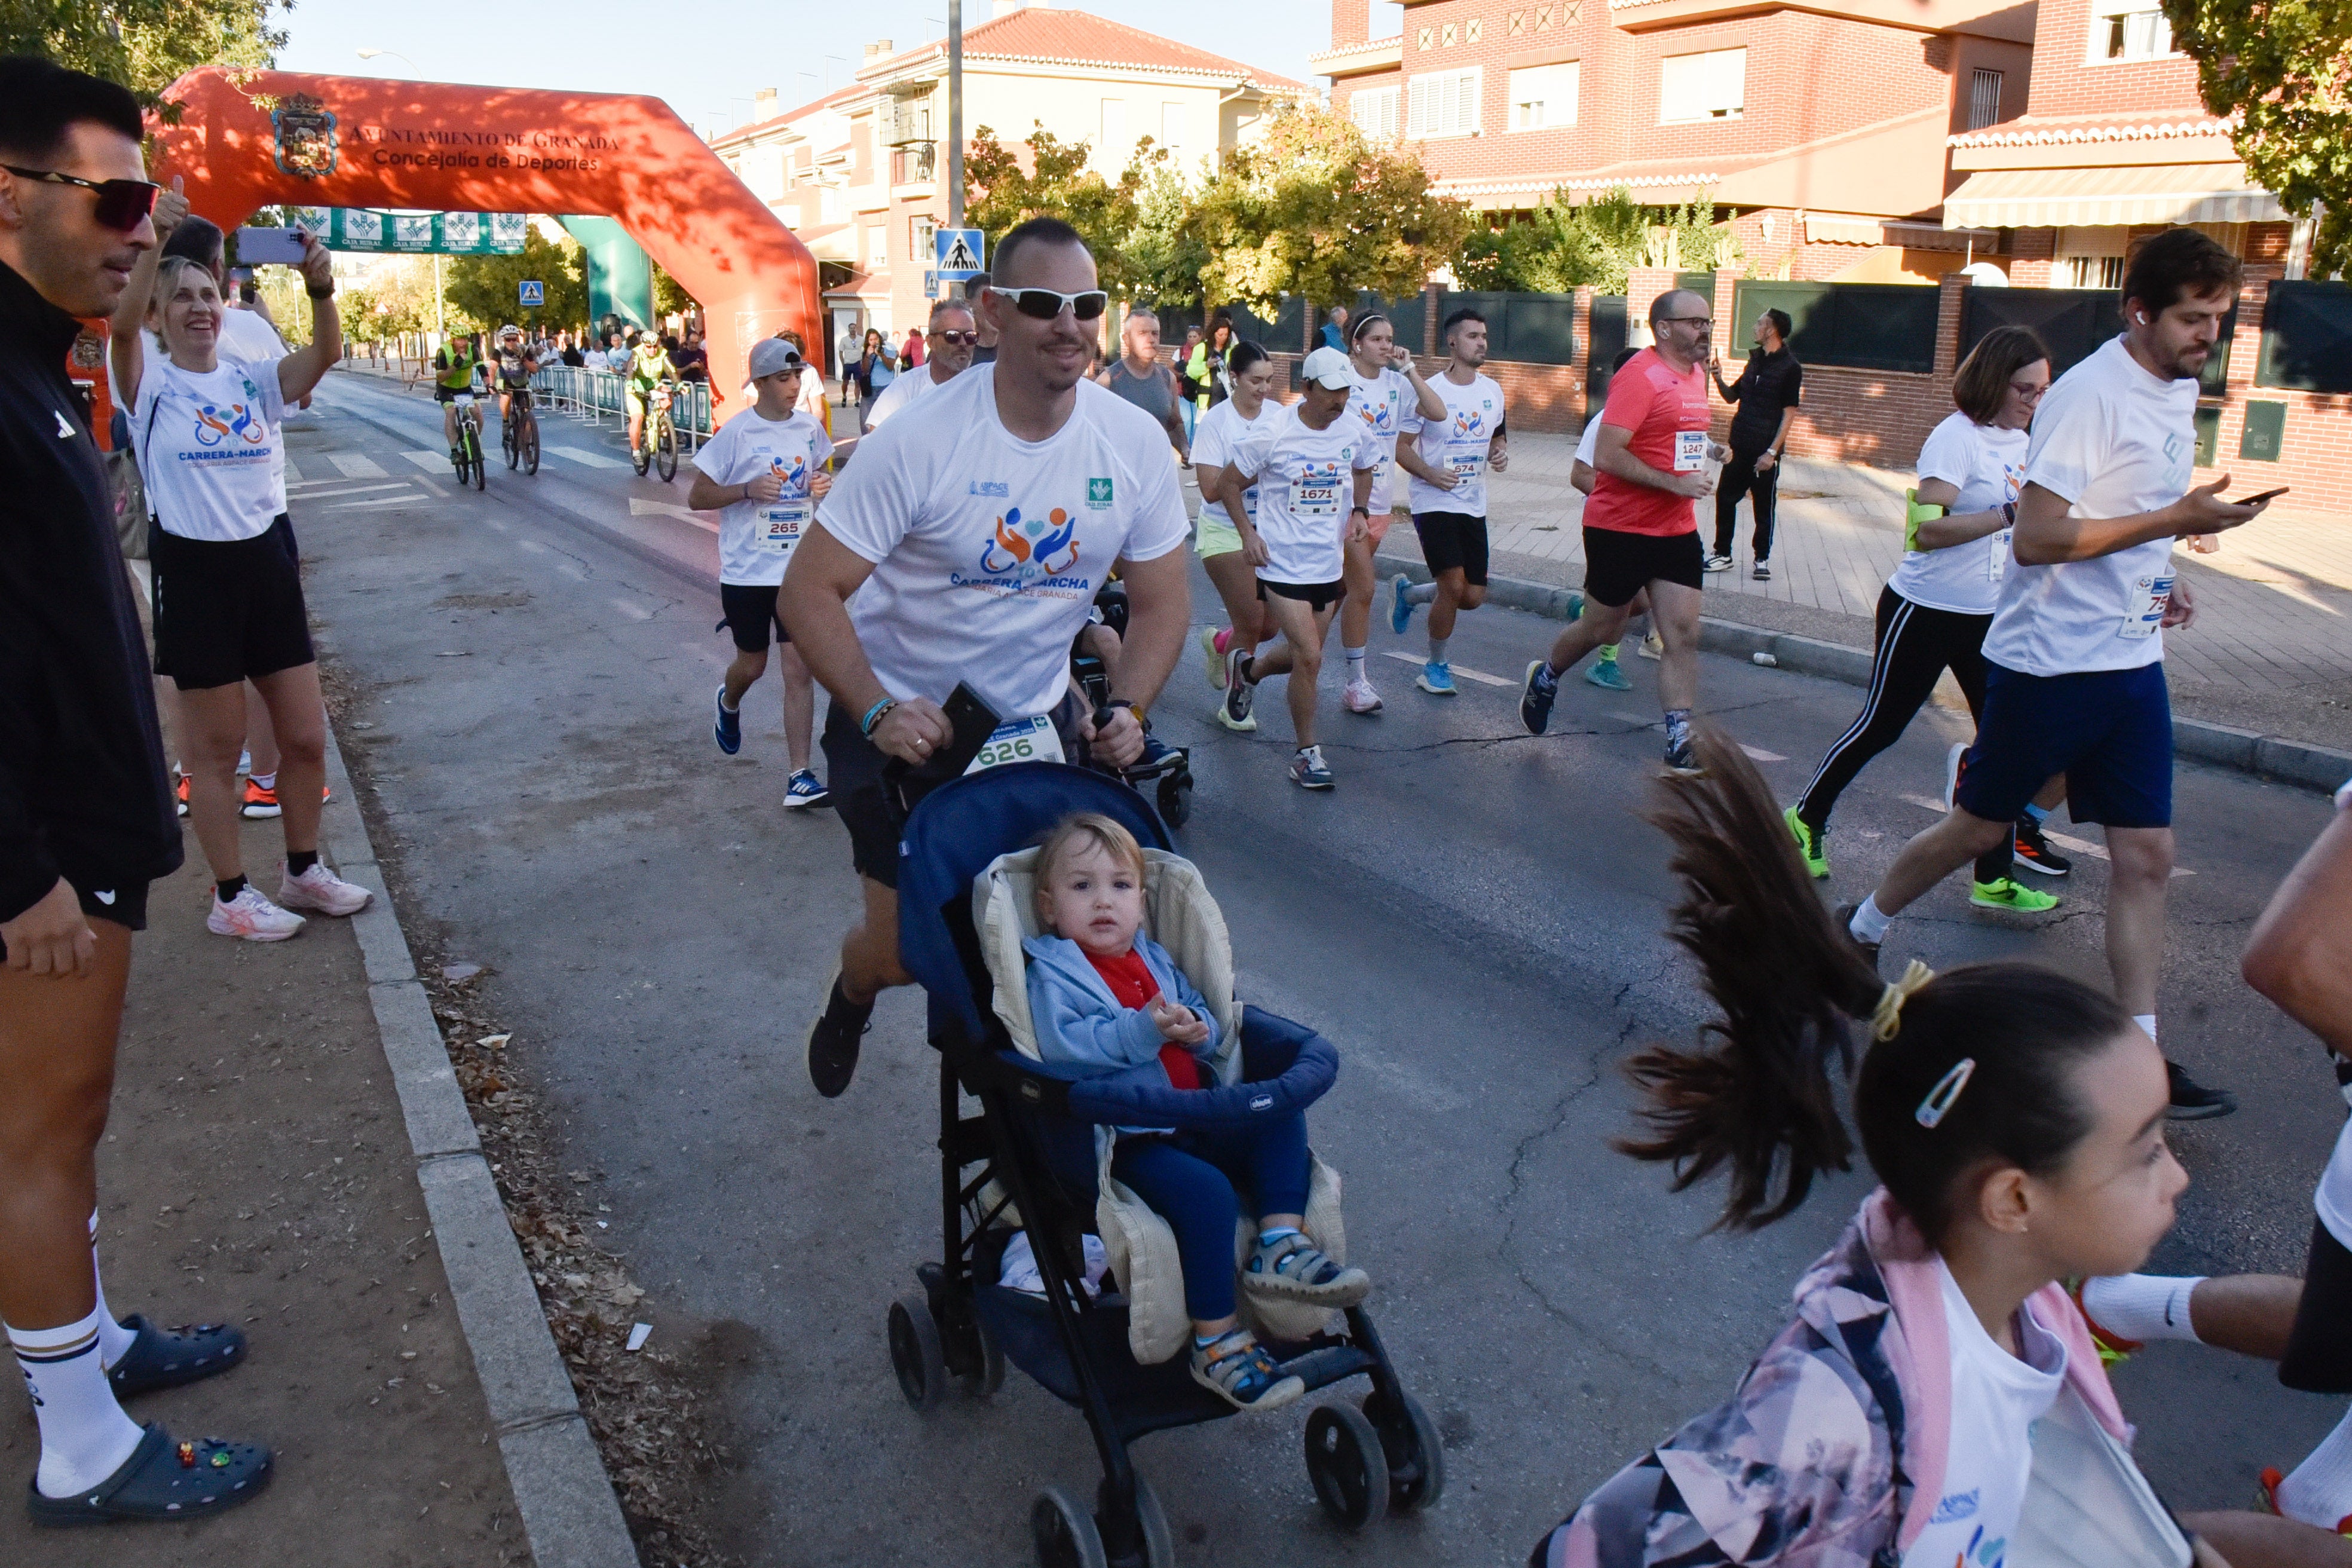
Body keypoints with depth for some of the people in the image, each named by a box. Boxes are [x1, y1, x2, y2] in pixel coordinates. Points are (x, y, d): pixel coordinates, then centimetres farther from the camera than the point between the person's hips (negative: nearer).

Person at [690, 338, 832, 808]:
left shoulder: (811, 429, 1)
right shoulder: (736, 432, -10)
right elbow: (697, 496, -6)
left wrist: (824, 486, -5)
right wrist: (747, 490, -22)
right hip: (746, 571, -2)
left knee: (799, 670, -5)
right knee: (752, 665, 15)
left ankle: (800, 776, -2)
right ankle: (729, 703, 52)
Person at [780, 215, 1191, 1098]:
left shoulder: (1133, 445, -9)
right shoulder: (922, 442, -21)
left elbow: (1161, 600, 2)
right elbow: (810, 591, -19)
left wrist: (1126, 709, -14)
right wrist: (878, 712, -30)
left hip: (1038, 718, 4)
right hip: (901, 721, -3)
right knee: (906, 949, 1)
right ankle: (852, 994, 40)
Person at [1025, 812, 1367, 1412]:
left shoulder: (1155, 960, 19)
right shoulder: (1051, 974, -4)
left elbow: (1209, 1023, 18)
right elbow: (1067, 1045, -21)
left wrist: (1197, 1029, -8)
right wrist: (1146, 1030, -30)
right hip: (1114, 1139, -8)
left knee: (1282, 1121, -4)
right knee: (1204, 1191, -28)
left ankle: (1280, 1247, -8)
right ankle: (1217, 1345, -17)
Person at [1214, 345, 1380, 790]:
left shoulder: (1354, 431, 0)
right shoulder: (1273, 434, -13)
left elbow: (1364, 468, 23)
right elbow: (1228, 484, -2)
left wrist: (1360, 510, 7)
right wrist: (1248, 533, -12)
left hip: (1329, 563, 6)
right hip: (1283, 564, -5)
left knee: (1303, 654, 16)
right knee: (1309, 658, -12)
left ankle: (1246, 669, 49)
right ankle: (1307, 752, 5)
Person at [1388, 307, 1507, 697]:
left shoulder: (1493, 391, 7)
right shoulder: (1430, 391, -10)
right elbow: (1401, 447, -8)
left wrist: (1501, 454, -1)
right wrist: (1431, 475, -23)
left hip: (1474, 505, 6)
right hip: (1434, 503, -6)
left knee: (1474, 597, 4)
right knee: (1454, 586, -15)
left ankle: (1407, 593, 33)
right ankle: (1435, 665, 6)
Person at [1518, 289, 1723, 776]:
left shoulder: (1696, 375, 11)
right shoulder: (1640, 376, -17)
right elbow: (1607, 456, -24)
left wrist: (1705, 450, 10)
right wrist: (1676, 483, -23)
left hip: (1676, 530, 7)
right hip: (1621, 529, -7)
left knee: (1684, 635, -3)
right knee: (1601, 629, 9)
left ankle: (1681, 746, -2)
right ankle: (1545, 679, 38)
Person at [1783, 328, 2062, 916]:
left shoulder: (2019, 442, 10)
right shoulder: (1956, 436, -15)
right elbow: (1929, 529, -26)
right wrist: (2012, 514, -29)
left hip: (1988, 616, 7)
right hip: (1926, 611, -7)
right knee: (1880, 725, 5)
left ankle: (1993, 878, 10)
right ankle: (1806, 819, 26)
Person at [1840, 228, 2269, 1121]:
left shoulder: (2181, 390, 11)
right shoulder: (2088, 395, -17)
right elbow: (2035, 539, -23)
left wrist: (2157, 580, 8)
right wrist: (2174, 521, -23)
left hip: (2133, 662, 8)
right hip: (2049, 661, -7)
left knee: (2146, 856, 3)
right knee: (1979, 829, 7)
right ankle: (1859, 933, 30)